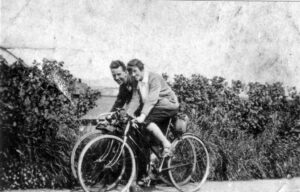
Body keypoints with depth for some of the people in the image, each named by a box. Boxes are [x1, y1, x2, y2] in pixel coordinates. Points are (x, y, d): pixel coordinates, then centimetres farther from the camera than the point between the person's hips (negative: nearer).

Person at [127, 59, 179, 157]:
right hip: (155, 107, 8)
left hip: (168, 105, -8)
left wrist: (142, 116, -41)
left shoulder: (154, 78, -19)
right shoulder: (136, 82, 4)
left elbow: (152, 99, -31)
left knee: (146, 120, -27)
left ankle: (166, 144, -15)